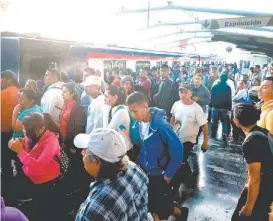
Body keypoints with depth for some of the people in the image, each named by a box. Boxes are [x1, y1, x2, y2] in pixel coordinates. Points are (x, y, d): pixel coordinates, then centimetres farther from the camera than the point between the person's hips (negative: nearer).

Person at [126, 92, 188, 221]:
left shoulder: (161, 126, -29)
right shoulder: (138, 123, -9)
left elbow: (177, 150, -22)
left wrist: (169, 174, -15)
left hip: (159, 174, -5)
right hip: (144, 171, 6)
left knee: (163, 206, 12)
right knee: (150, 204, 18)